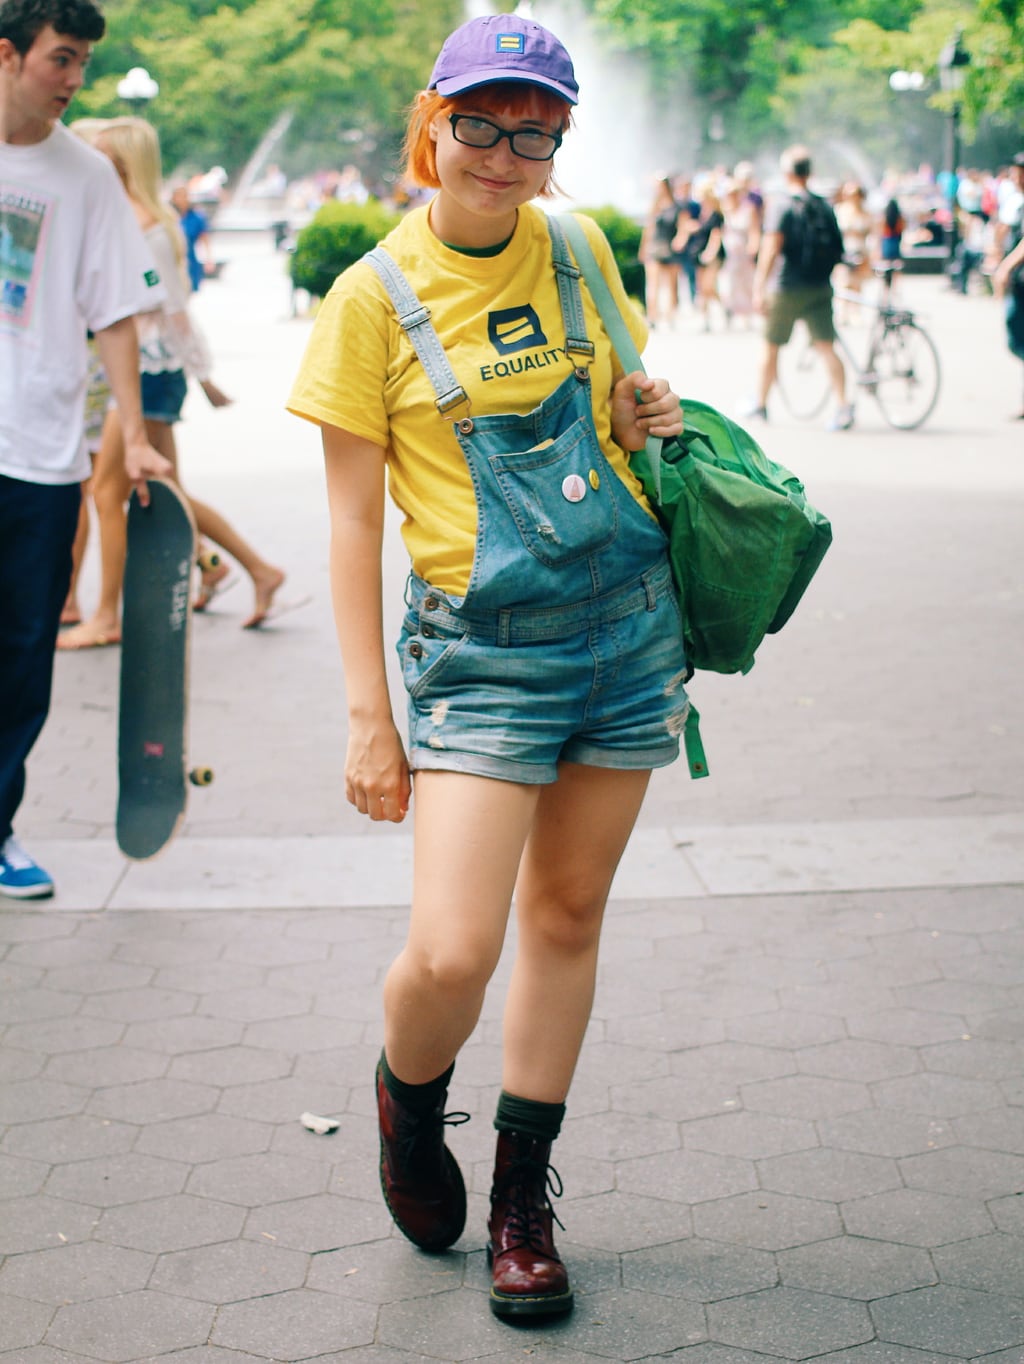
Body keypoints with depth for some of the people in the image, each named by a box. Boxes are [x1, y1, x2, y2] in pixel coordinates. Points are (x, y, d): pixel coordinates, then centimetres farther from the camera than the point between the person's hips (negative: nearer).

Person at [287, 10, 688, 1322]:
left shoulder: (578, 254, 6)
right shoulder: (373, 297, -6)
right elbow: (353, 518, -5)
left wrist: (647, 418, -2)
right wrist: (368, 715, -8)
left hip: (628, 624, 4)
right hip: (482, 648, -4)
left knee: (568, 916, 11)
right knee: (450, 952, -13)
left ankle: (523, 1194, 27)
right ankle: (406, 1100, 23)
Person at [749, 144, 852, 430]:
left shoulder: (782, 208, -10)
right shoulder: (825, 207, 7)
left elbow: (771, 249, -19)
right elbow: (837, 248, 12)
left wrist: (759, 288, -20)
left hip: (790, 289, -4)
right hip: (821, 288, 4)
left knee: (771, 347, 11)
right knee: (826, 346, -1)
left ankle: (759, 404, 23)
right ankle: (843, 405, -16)